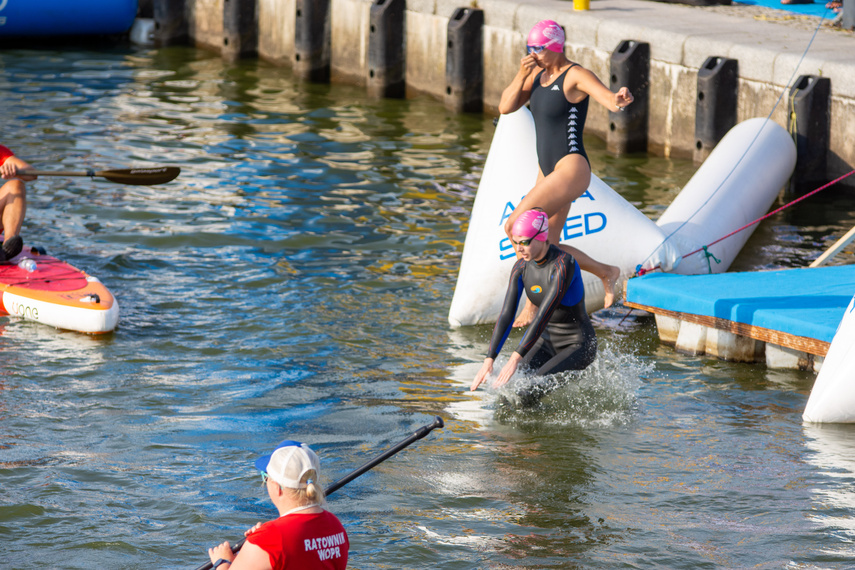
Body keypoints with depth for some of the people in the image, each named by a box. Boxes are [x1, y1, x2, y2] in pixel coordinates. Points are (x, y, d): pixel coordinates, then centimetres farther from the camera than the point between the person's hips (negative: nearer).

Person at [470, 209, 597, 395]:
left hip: (578, 345, -7)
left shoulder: (563, 265, -26)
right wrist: (489, 360, -17)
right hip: (547, 341, 7)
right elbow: (506, 315, -7)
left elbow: (543, 316, -31)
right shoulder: (521, 267, -4)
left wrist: (516, 359, -35)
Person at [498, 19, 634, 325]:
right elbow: (505, 107, 8)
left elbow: (609, 97, -28)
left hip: (571, 169, -9)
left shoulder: (575, 76, -13)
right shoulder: (539, 74, 11)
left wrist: (620, 99, -52)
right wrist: (521, 76, -8)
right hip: (549, 171, 9)